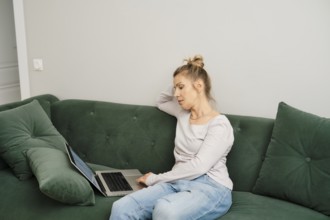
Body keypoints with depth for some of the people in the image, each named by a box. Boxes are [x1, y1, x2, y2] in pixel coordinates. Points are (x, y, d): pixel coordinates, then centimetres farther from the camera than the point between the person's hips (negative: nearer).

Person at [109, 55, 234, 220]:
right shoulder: (183, 113, 18)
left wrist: (156, 178, -7)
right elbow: (161, 102, 40)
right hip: (178, 182, 6)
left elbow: (198, 167, -15)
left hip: (210, 187, -6)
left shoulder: (220, 124, -4)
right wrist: (177, 85, 19)